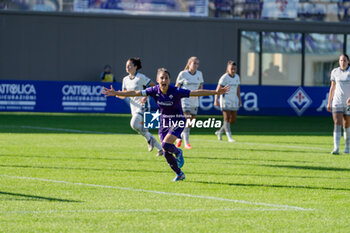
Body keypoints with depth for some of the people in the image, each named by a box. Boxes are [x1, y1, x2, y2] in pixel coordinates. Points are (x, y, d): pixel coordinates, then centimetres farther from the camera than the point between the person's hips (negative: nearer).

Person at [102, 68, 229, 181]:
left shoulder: (176, 91, -21)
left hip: (178, 121, -5)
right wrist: (116, 93, -12)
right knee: (166, 153, 3)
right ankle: (179, 174, 24)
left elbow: (196, 92, -23)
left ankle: (178, 152, 9)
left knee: (166, 144, -26)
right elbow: (135, 93, -8)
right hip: (164, 122, 5)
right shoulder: (154, 91, -10)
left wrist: (215, 92, -31)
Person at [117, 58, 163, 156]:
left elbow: (154, 86, -9)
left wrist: (146, 97, -19)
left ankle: (149, 138, -5)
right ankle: (160, 149, 18)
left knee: (134, 124, -28)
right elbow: (124, 94, 14)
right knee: (142, 129, 8)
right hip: (134, 106, 7)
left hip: (142, 105, -7)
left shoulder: (141, 77, -11)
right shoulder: (125, 79, 9)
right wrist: (120, 95, -9)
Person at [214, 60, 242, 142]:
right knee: (227, 118, -7)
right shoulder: (224, 77, -10)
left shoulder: (237, 77, 9)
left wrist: (239, 100, 15)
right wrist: (216, 100, -19)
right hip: (225, 101, -7)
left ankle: (220, 132, 24)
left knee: (233, 120, 6)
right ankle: (229, 137, -8)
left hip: (234, 101, 7)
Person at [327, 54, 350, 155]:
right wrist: (329, 103, 11)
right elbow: (332, 88, 13)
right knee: (337, 124, -13)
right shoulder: (335, 72, 6)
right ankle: (336, 148, -20)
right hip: (337, 102, 1)